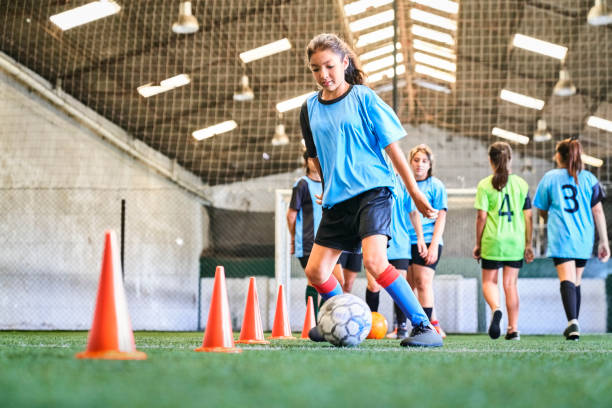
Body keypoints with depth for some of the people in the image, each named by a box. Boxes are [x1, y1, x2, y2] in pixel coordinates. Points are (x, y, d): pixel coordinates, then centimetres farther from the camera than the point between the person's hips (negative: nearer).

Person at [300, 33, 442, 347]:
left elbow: (392, 146, -2)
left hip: (373, 191, -6)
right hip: (336, 199, 6)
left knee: (374, 261, -26)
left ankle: (425, 327, -18)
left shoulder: (364, 98, -4)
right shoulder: (310, 109, 8)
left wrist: (415, 192, -1)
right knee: (315, 271, 3)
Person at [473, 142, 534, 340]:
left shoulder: (485, 185, -3)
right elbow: (528, 216, 4)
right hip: (516, 241, 2)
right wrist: (528, 245, 11)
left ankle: (496, 309, -21)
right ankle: (513, 329, 7)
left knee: (489, 281, 9)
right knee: (510, 283, 9)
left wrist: (478, 244, 3)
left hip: (492, 241, -2)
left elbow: (482, 217, -6)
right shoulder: (521, 184, 4)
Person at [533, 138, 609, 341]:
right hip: (584, 238, 3)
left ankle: (573, 322, -30)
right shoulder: (589, 178, 8)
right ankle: (573, 324, 22)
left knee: (567, 280, -12)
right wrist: (604, 241, 7)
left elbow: (542, 211, 14)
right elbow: (598, 212, 4)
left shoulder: (549, 178, 5)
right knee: (576, 281, 16)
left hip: (561, 235, -3)